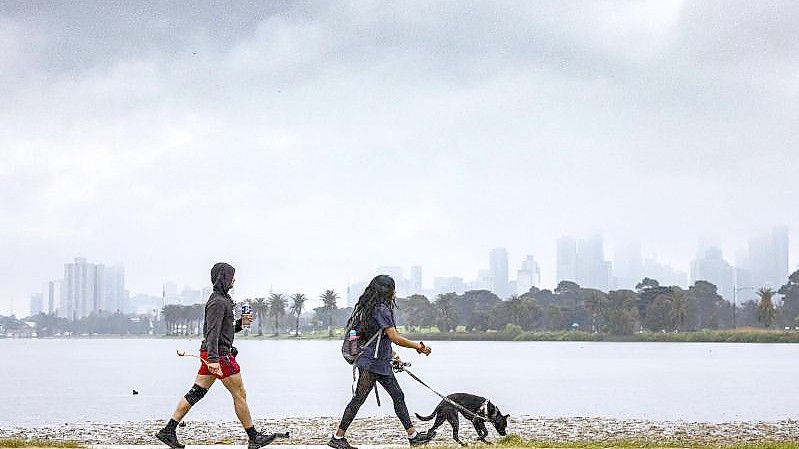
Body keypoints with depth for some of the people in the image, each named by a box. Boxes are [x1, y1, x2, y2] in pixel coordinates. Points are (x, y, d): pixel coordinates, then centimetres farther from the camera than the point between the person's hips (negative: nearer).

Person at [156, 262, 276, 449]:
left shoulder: (221, 299, 18)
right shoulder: (218, 302, -15)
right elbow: (212, 332, -24)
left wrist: (241, 323, 14)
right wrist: (213, 359, -31)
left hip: (211, 354, 10)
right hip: (219, 355, -10)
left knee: (195, 394, 7)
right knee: (239, 395, -1)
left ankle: (168, 430, 6)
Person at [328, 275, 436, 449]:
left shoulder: (371, 308, 14)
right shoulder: (381, 309, -16)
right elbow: (394, 337, -20)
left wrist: (393, 356, 27)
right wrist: (418, 347, -11)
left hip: (382, 363, 10)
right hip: (371, 363, -10)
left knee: (398, 396, 10)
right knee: (358, 399, -6)